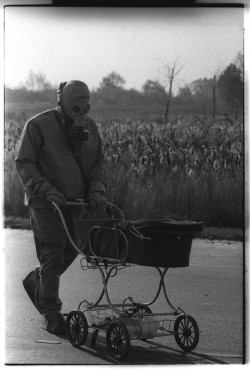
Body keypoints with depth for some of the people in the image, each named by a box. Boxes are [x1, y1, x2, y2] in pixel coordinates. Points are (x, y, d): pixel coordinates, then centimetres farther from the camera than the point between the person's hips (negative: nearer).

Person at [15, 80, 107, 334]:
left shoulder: (89, 127, 9)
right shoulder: (38, 125, -9)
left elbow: (98, 162, 13)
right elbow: (23, 163, -10)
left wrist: (97, 191, -5)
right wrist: (46, 190, -21)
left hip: (75, 201, 6)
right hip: (45, 203, -6)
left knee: (71, 249, 8)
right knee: (52, 254, -6)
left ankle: (36, 282, 36)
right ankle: (51, 314, 3)